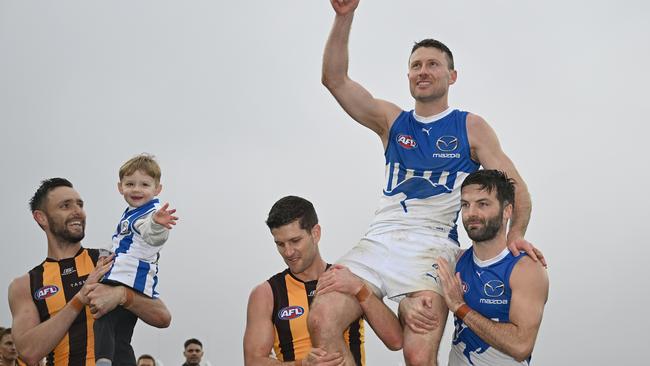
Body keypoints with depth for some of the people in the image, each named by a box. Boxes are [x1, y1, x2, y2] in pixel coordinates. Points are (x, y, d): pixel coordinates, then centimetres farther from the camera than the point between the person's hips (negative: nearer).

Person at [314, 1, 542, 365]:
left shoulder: (471, 128, 10)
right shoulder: (391, 121, 18)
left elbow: (518, 190, 9)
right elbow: (335, 79, 7)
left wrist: (515, 234, -10)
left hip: (432, 246, -3)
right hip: (379, 240, 3)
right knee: (322, 319, -23)